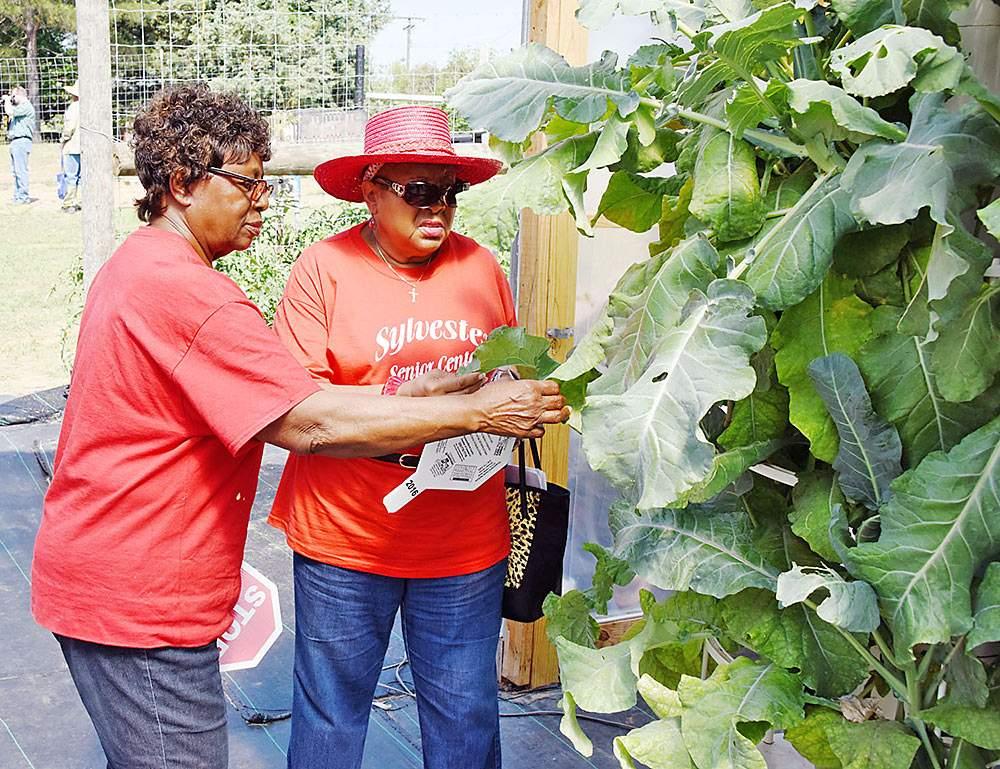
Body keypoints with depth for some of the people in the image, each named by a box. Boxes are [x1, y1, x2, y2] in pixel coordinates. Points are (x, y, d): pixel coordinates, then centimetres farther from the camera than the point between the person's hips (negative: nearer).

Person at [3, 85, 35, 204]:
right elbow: (8, 114, 28)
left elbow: (10, 112, -20)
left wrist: (7, 100, -3)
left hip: (21, 141, -11)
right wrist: (7, 102, 19)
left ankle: (23, 197, -10)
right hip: (15, 142, 11)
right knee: (15, 171, 11)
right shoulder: (20, 107, 23)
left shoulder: (26, 106, -10)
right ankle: (18, 196, 15)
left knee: (21, 170, -11)